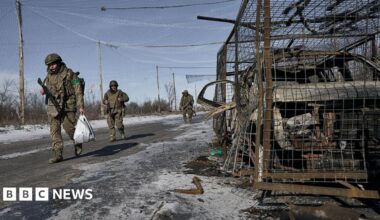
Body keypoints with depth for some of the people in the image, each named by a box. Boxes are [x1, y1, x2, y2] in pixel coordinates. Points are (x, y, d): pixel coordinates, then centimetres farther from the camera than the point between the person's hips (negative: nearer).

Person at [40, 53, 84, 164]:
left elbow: (78, 90, -8)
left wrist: (81, 106, -16)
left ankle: (77, 142, 27)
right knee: (54, 130, -2)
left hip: (68, 106, -4)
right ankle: (57, 154, 2)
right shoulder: (49, 76, 11)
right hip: (53, 106, 5)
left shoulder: (69, 74, -5)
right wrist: (44, 90, 0)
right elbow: (46, 88, 26)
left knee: (69, 127, -5)